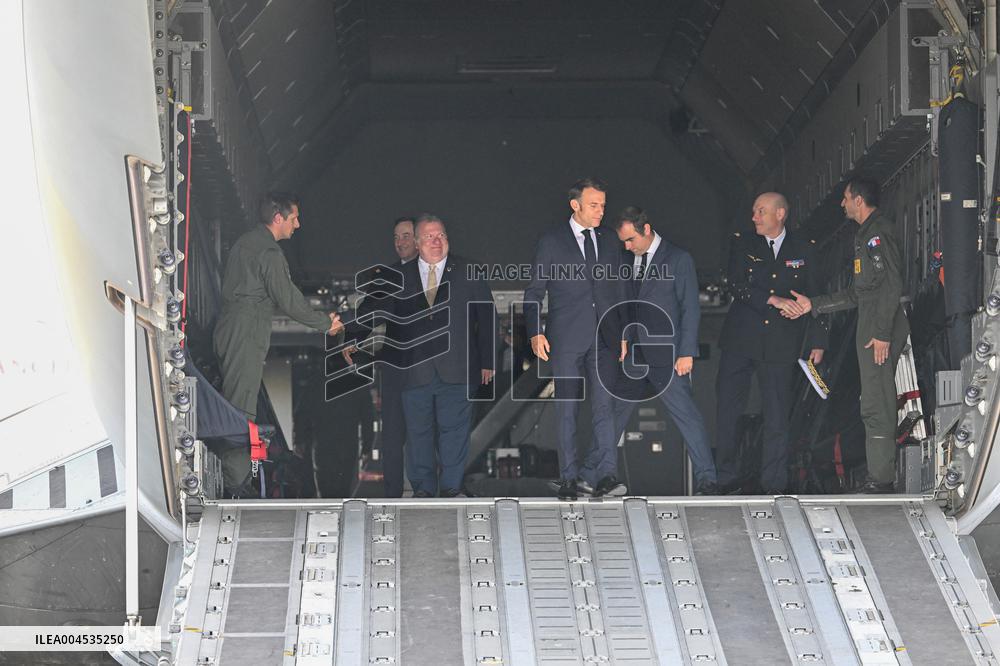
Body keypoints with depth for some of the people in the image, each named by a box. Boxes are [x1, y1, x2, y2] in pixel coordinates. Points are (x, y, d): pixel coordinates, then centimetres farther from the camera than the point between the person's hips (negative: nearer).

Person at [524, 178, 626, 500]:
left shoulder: (610, 242, 13)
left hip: (605, 338, 3)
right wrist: (535, 332, -8)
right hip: (567, 339, -3)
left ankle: (597, 474, -7)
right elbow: (534, 292, 2)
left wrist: (623, 334, 13)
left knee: (605, 406, -8)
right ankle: (569, 479, 8)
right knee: (567, 410, 2)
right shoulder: (551, 241, 2)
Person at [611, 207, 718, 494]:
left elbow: (690, 309, -6)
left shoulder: (678, 259, -4)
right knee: (614, 411, 9)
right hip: (634, 356, 5)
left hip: (667, 356, -5)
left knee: (687, 414, -7)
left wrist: (686, 353, -12)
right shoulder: (627, 260, 12)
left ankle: (706, 478, -3)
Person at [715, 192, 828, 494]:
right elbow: (737, 285, -6)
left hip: (782, 343, -1)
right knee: (727, 409, 0)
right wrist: (773, 300, -17)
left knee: (777, 415, 0)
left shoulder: (804, 250, 8)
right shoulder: (742, 245, 8)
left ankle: (774, 483, 7)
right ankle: (726, 479, 9)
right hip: (740, 340, 1)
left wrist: (817, 343, 5)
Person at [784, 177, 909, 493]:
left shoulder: (878, 231, -10)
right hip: (870, 327, 10)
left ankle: (881, 478, -7)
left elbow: (892, 284, -19)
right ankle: (880, 476, 15)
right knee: (878, 404, 11)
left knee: (876, 405, -9)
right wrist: (813, 304, 24)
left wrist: (882, 332, -23)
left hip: (880, 330, -10)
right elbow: (857, 293, 24)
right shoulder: (866, 233, 22)